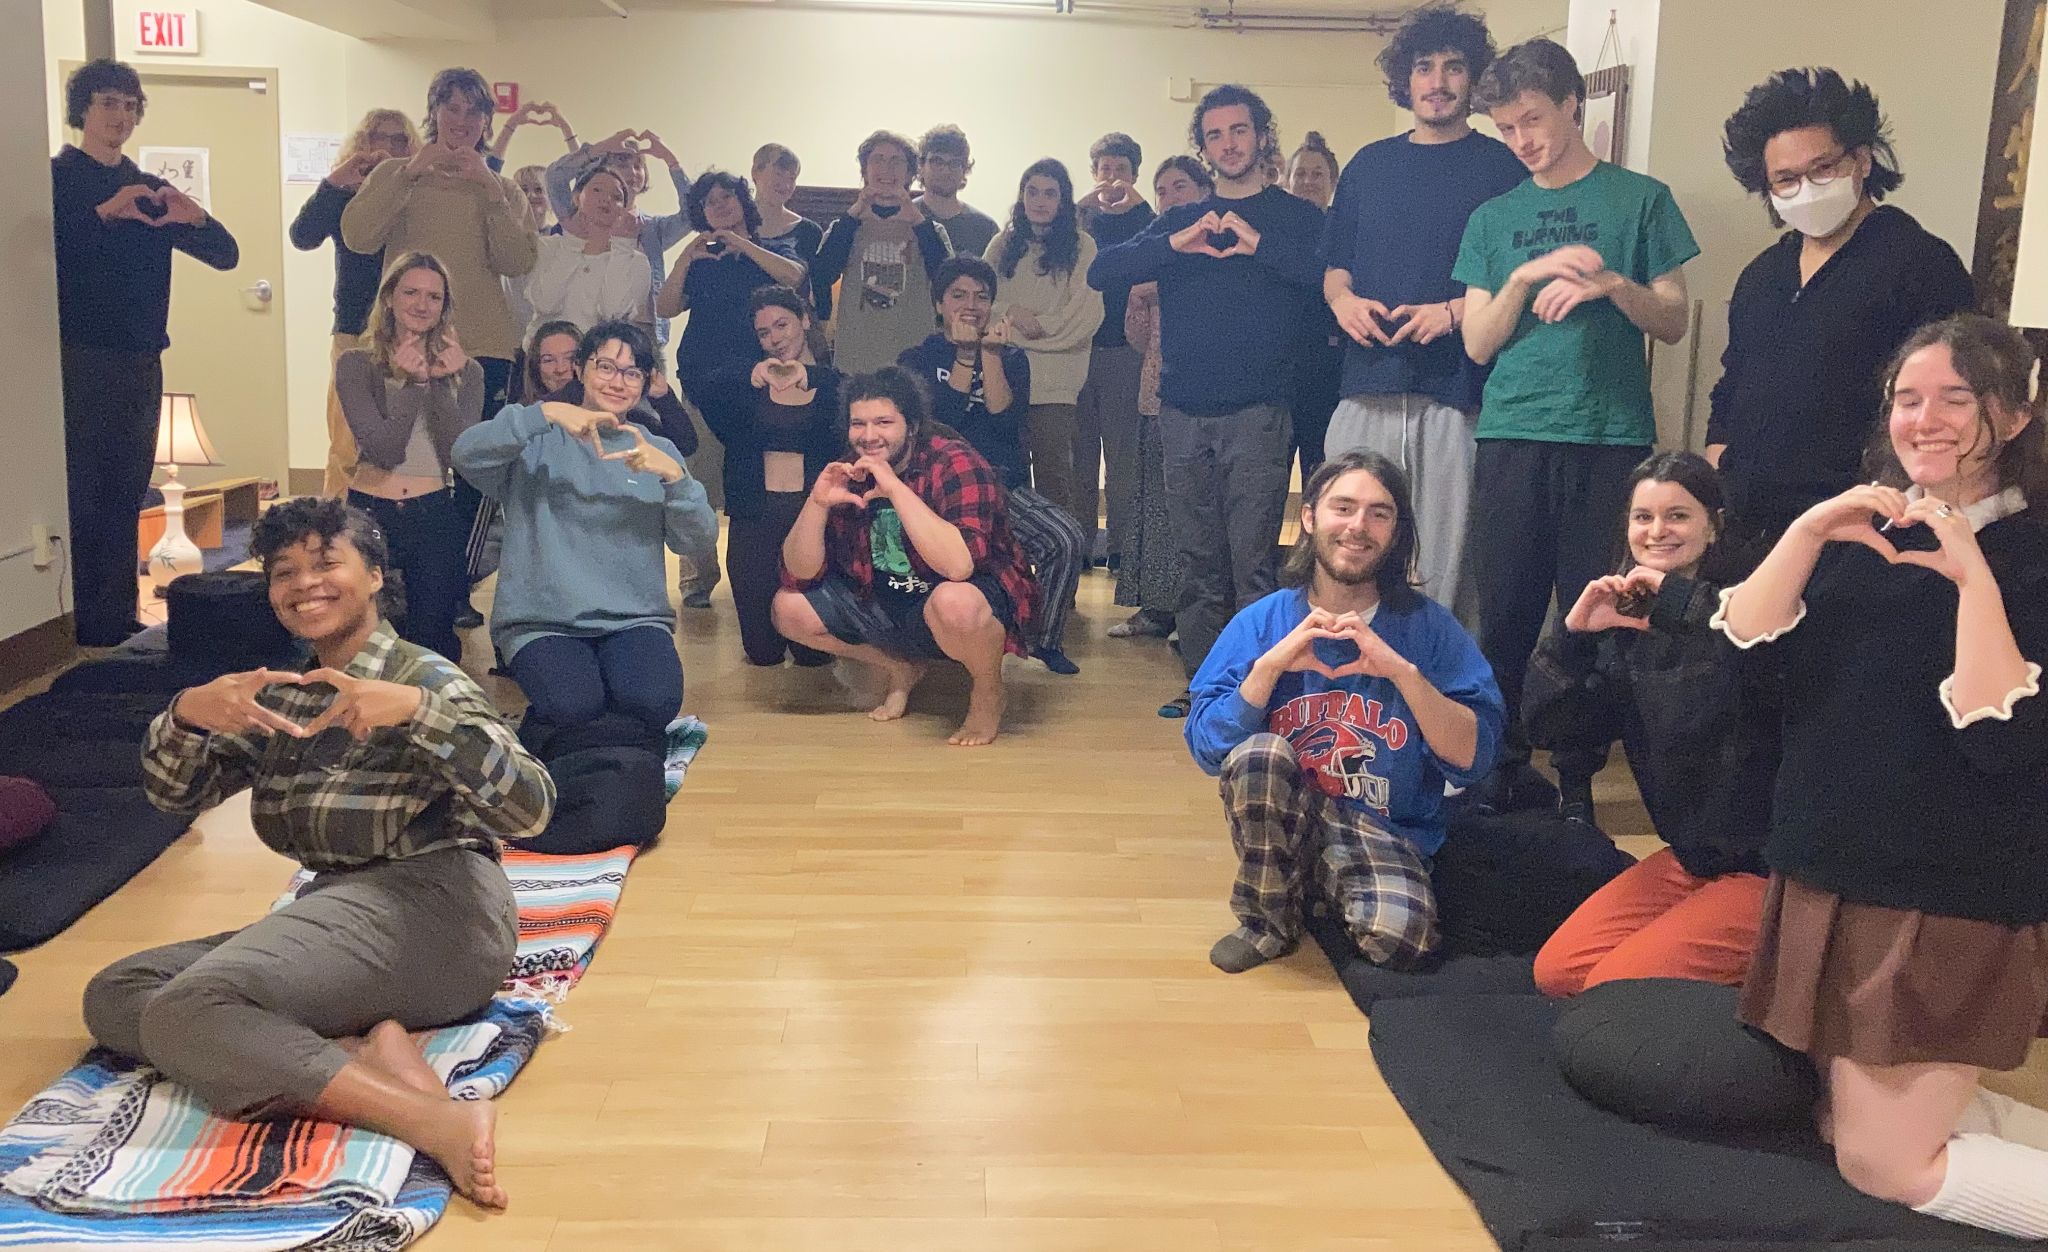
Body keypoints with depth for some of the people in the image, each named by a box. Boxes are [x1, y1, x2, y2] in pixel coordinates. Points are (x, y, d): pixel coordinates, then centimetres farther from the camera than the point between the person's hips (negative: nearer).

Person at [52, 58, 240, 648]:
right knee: (79, 499, -5)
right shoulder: (55, 178, 0)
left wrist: (195, 218, -11)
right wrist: (105, 212, -27)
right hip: (80, 360, -5)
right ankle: (79, 626, -1)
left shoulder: (150, 190, 16)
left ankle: (118, 620, 13)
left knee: (126, 497, 8)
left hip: (142, 362, 5)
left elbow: (225, 255, 8)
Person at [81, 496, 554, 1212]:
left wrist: (416, 708, -28)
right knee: (112, 996, -4)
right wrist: (187, 714, -5)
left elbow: (530, 810, -16)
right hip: (335, 907, 8)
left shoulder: (423, 676, -3)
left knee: (184, 1011, -25)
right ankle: (364, 1057, -21)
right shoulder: (282, 697, 18)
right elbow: (174, 793, 17)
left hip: (429, 902, -8)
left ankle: (436, 1120, -33)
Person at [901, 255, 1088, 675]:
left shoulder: (1012, 358, 14)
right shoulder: (917, 359, 9)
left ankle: (1047, 641, -2)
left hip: (1005, 487, 2)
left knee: (1069, 539, -24)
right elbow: (937, 421, -9)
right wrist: (964, 354, -11)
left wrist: (989, 353, -10)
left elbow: (1005, 417, -5)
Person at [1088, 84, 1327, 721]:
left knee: (1251, 560, -8)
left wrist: (1260, 245, -19)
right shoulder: (1180, 221, 17)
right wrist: (1175, 244, -11)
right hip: (1183, 414, 4)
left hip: (1258, 412, -3)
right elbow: (1101, 273, 3)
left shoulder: (1297, 217, 8)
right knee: (1200, 564, 7)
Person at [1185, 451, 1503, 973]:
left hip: (1386, 828, -1)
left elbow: (1473, 757, -12)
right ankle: (1268, 918, -6)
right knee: (1258, 753, -30)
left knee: (1397, 936, -31)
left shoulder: (1429, 627, -4)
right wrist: (1270, 666, -22)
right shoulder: (1260, 623, -2)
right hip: (1278, 816, 2)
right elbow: (1206, 748, -9)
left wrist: (1401, 671, -24)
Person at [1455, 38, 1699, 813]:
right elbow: (1478, 344, 7)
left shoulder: (1639, 200, 6)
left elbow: (1673, 323, 5)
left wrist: (1613, 284, -14)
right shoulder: (1493, 218, 13)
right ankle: (1501, 768, 13)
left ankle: (1581, 779, 9)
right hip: (1512, 436, 2)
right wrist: (1527, 274, -9)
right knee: (1508, 612, 2)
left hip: (1610, 438, -2)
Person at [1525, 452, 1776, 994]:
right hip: (1688, 857, 7)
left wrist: (1683, 600, -33)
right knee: (1557, 971, -4)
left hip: (1770, 867, -7)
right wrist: (1573, 633, -12)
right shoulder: (1631, 624, 6)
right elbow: (1544, 726, 2)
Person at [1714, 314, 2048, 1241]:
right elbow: (1739, 645, -6)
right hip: (1824, 878, 7)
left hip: (1951, 903, -7)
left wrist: (1973, 580, -27)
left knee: (1881, 1161, -3)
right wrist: (1807, 532, -18)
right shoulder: (1855, 532, 7)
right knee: (1849, 1115, 17)